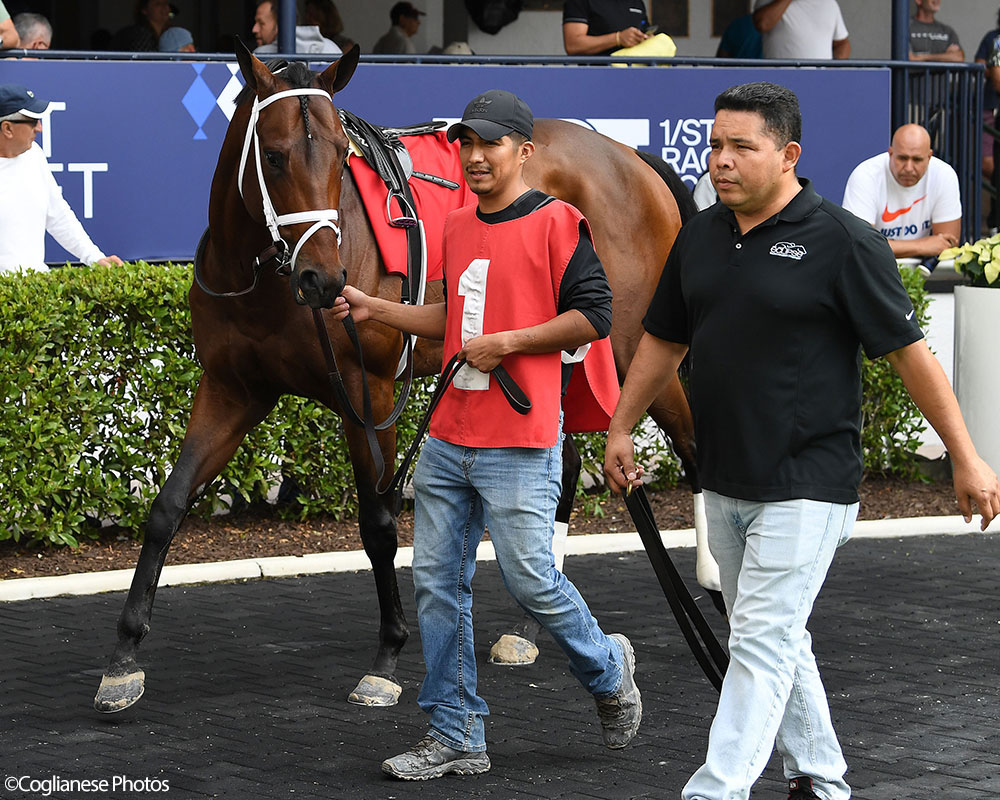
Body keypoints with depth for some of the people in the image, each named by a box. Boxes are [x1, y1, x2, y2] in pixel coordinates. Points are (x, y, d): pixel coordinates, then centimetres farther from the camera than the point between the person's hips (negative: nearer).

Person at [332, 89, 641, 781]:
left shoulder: (556, 222, -8)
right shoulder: (458, 227, 15)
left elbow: (594, 315, -12)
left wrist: (506, 343, -14)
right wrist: (375, 308, 19)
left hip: (521, 446, -7)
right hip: (448, 439, 8)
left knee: (531, 580, -5)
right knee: (437, 584, 5)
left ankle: (609, 670, 23)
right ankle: (456, 737, 12)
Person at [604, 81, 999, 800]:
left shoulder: (842, 241, -11)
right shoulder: (700, 237, 8)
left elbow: (909, 350, -9)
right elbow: (663, 341, 21)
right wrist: (621, 430, 23)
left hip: (806, 487, -7)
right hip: (724, 483, 7)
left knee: (762, 645, -10)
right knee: (778, 641, 16)